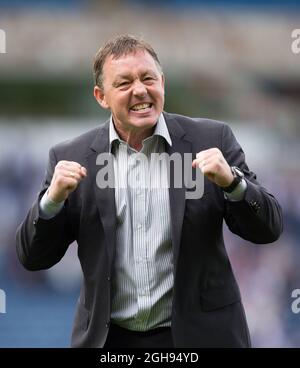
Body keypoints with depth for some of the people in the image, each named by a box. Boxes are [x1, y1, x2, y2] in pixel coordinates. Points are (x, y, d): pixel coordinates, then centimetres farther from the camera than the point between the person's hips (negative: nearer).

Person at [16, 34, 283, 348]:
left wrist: (231, 181, -22)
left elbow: (268, 229, -4)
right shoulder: (72, 158, -2)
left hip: (197, 336, -1)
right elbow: (33, 258, 0)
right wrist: (53, 199, -18)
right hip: (110, 339, 1)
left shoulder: (211, 141, -4)